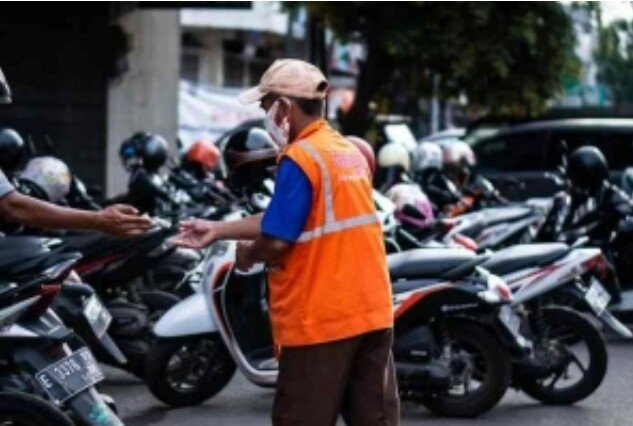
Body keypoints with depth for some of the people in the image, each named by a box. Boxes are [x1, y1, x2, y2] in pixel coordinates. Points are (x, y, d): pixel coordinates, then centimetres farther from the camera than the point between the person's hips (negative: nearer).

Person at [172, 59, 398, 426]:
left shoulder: (299, 159, -14)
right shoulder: (352, 152, 13)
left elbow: (277, 240, -18)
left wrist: (248, 254, 5)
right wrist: (218, 230, 17)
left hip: (320, 319, -8)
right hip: (372, 312, 8)